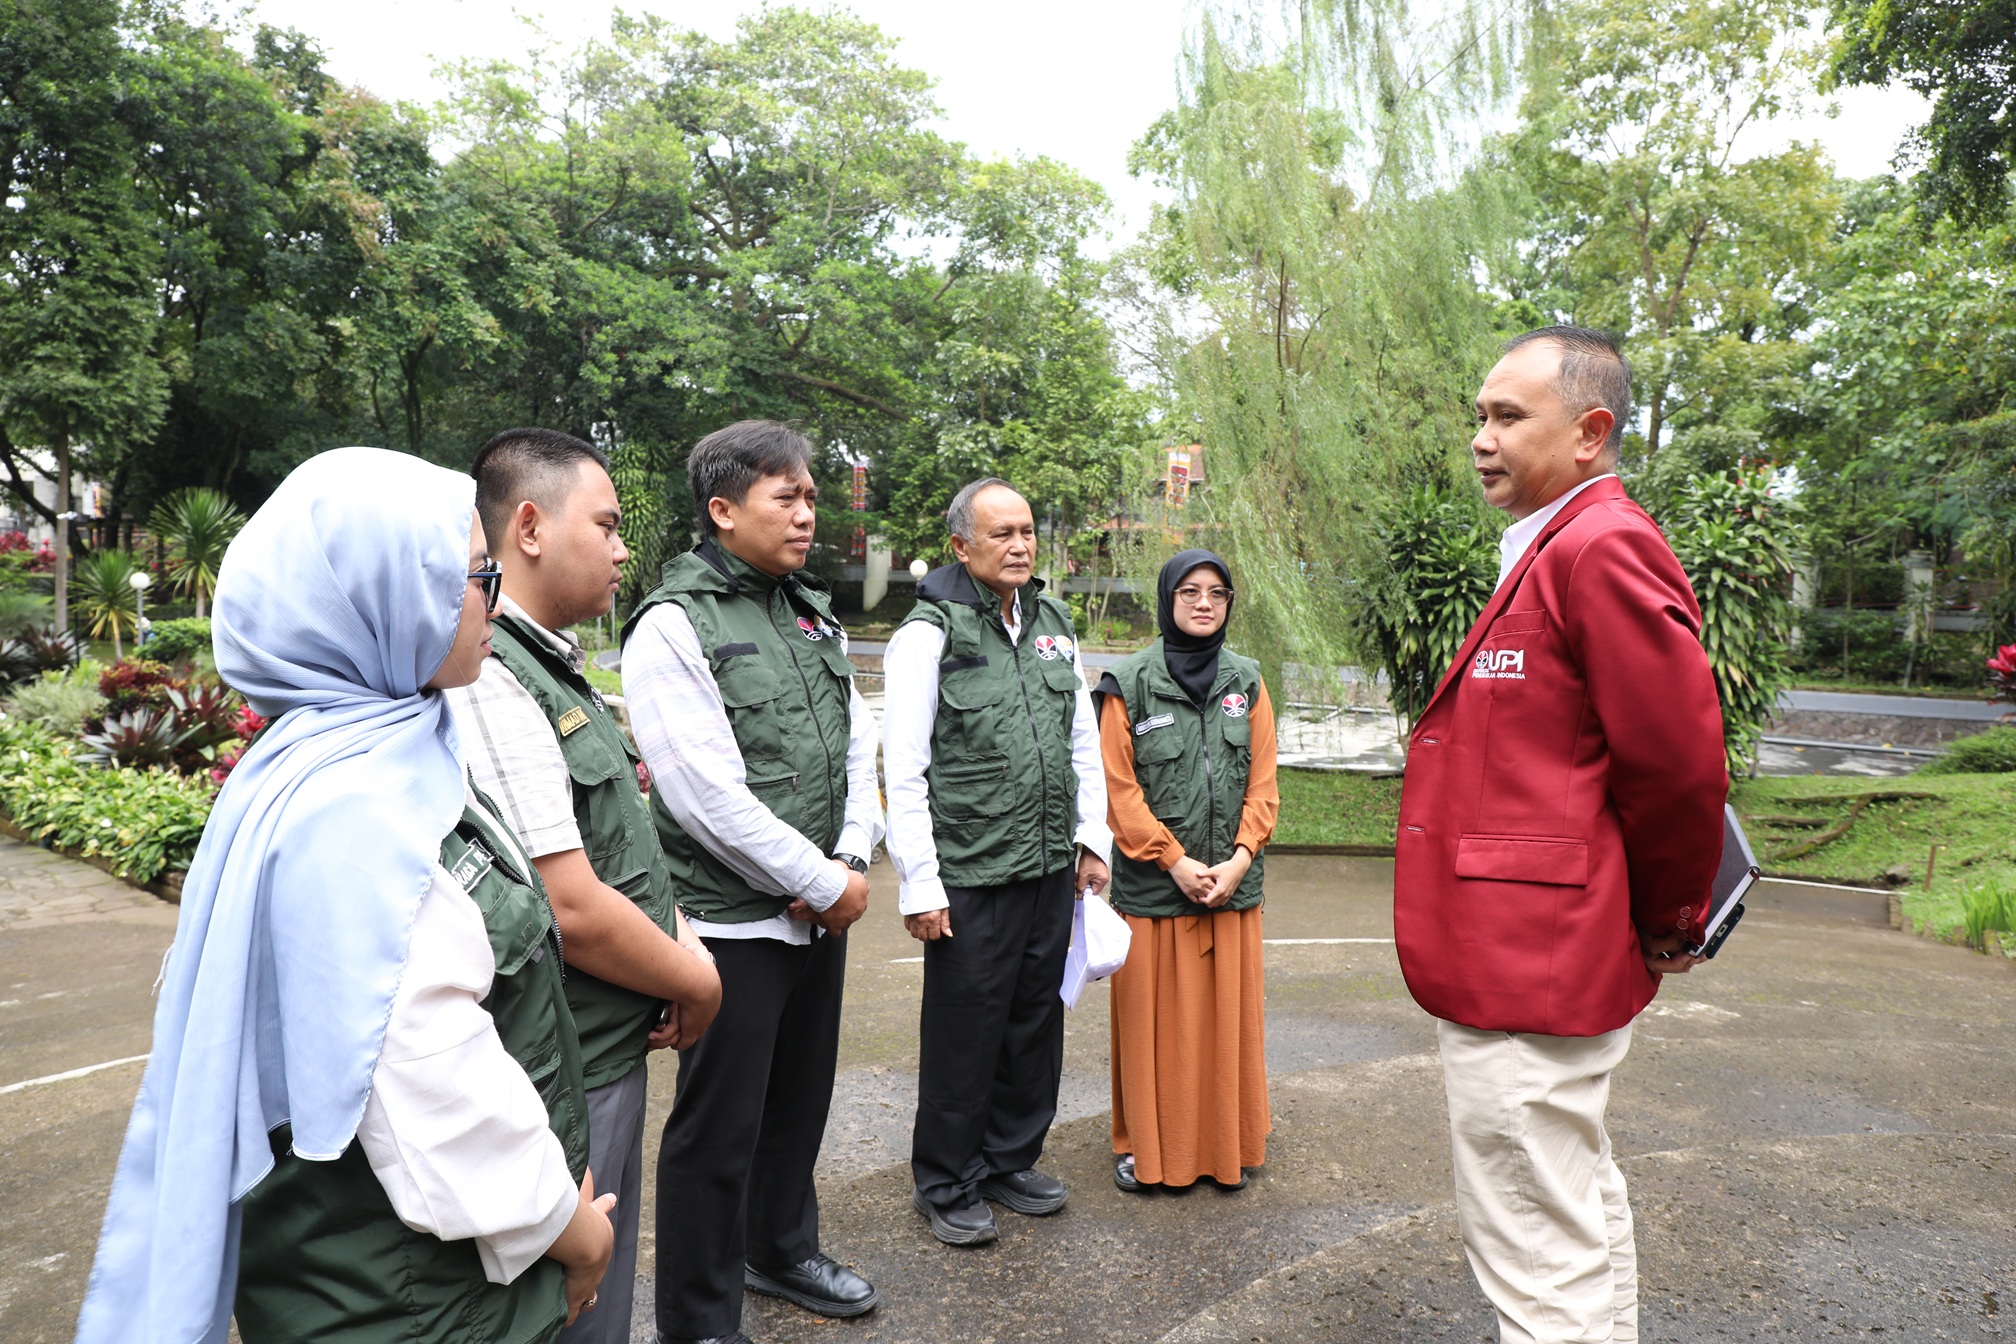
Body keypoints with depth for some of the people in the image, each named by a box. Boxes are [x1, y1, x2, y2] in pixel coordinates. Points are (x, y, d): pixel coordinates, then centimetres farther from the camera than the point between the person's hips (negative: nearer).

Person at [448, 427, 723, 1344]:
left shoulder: (553, 667, 9)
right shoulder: (490, 683, -23)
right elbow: (573, 909, -26)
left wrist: (682, 939, 2)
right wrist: (695, 983, -11)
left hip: (609, 1055, 10)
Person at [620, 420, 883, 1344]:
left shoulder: (813, 616, 9)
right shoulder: (673, 626, -14)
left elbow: (858, 745, 12)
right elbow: (710, 797, -20)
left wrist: (852, 860, -2)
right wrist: (824, 881, -15)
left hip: (822, 913, 7)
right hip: (735, 921, -7)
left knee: (800, 1098, 22)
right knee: (718, 1130, 6)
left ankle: (783, 1251, 44)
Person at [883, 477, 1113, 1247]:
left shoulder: (1052, 624, 10)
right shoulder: (930, 634, -10)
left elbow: (1084, 742, 17)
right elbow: (904, 772, -12)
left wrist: (1093, 838, 14)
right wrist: (919, 885, -14)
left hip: (1051, 868, 6)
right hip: (971, 880, -6)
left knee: (1036, 1023, 16)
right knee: (964, 1035, 5)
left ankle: (1012, 1160, 35)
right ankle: (947, 1185, 24)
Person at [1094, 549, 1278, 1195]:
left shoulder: (1247, 682, 9)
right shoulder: (1128, 684, -3)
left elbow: (1263, 783, 6)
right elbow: (1119, 788, -6)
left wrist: (1238, 860, -7)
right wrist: (1176, 861, -11)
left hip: (1233, 883, 3)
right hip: (1151, 884, -3)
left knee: (1228, 1015, 10)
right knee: (1152, 1018, 4)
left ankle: (1227, 1146, 26)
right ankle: (1144, 1146, 22)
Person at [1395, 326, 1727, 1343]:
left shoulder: (1603, 548, -17)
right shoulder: (1548, 552, 15)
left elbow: (1680, 763, -19)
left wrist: (1667, 924, -5)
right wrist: (1653, 922, 20)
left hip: (1527, 969, -11)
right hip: (1531, 963, 11)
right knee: (1580, 1204, 24)